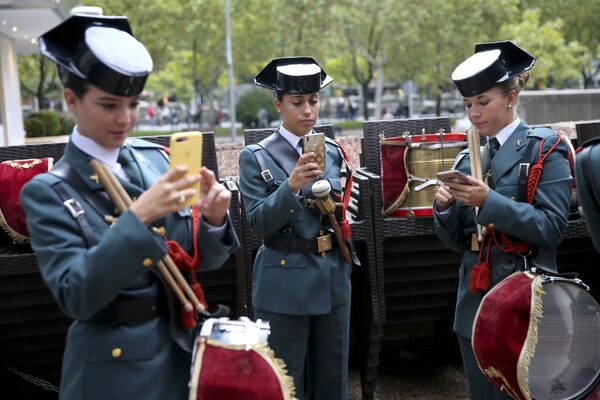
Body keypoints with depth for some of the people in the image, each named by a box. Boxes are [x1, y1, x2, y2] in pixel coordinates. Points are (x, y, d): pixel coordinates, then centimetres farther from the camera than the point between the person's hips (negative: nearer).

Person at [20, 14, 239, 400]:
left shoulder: (155, 159, 0)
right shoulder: (48, 192, -12)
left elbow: (201, 261, 5)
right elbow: (75, 296, -21)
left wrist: (214, 220, -17)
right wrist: (138, 216, -31)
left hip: (183, 352, 4)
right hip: (114, 368, -4)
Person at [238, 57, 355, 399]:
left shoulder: (332, 152, 8)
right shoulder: (257, 157, -7)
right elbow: (259, 223, -15)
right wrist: (291, 185, -28)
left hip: (333, 277, 5)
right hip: (285, 283, -4)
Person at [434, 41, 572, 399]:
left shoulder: (545, 148, -5)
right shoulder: (468, 159, 11)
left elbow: (553, 227, -16)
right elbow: (457, 242, 11)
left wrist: (490, 201, -23)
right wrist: (445, 208, -8)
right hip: (475, 302, 6)